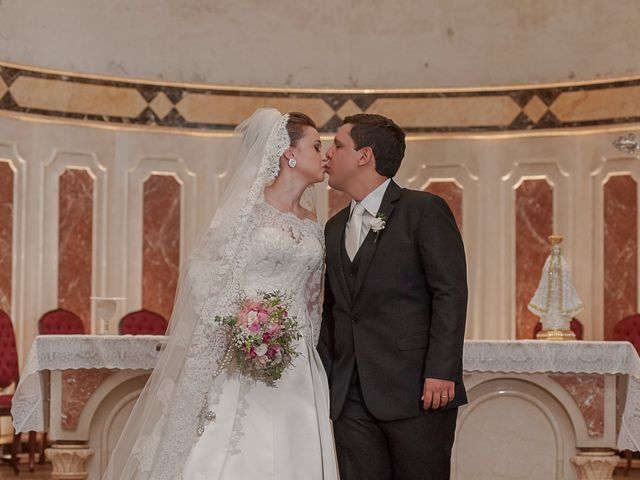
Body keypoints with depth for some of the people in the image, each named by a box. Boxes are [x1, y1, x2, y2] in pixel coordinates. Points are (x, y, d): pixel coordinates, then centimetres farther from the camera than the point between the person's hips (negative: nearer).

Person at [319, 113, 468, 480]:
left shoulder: (424, 210, -2)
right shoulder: (335, 228, 19)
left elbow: (450, 292, -9)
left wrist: (441, 371, -16)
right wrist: (325, 377, 12)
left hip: (416, 391, -6)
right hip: (350, 397, 6)